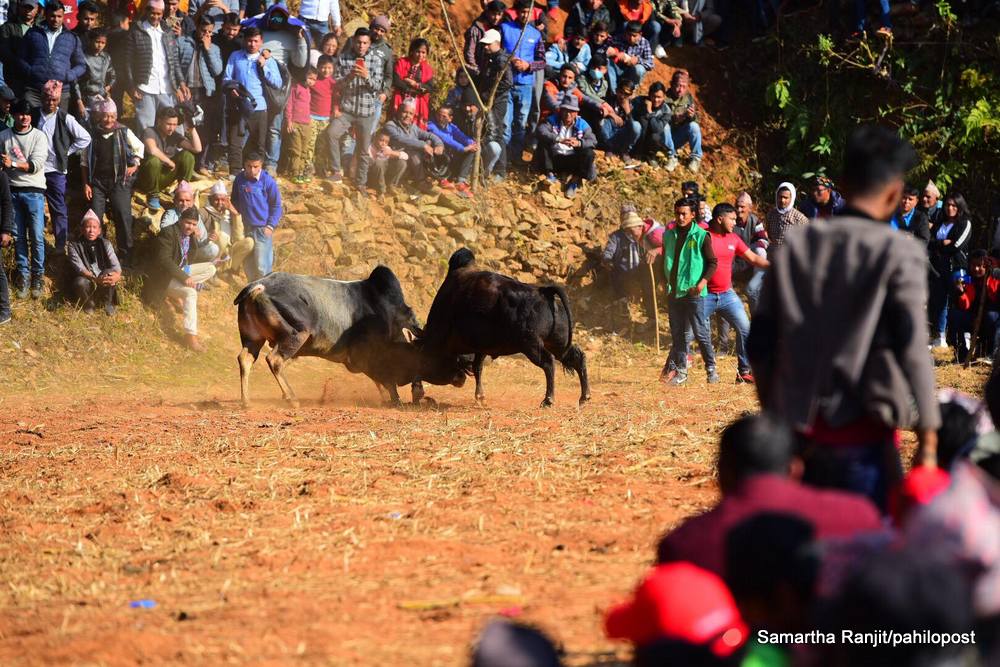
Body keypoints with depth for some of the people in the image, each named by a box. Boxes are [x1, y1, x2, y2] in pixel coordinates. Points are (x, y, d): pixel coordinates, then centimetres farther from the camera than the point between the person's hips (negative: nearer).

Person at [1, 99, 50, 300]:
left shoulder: (39, 136, -1)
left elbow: (36, 165, -10)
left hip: (34, 191, -2)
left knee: (37, 237, -4)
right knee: (19, 237, 4)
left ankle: (38, 278, 6)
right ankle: (23, 277, 11)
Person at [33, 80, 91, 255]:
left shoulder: (65, 119, -3)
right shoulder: (33, 115, 3)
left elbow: (85, 138, 2)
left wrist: (67, 151, 0)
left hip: (55, 170, -2)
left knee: (59, 210, 1)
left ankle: (62, 246, 4)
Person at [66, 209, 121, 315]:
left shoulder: (105, 244, 3)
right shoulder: (74, 245, -6)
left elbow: (116, 265, -9)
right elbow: (79, 268, -20)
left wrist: (117, 275, -34)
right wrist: (95, 279, -39)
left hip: (104, 286, 2)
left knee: (109, 273, -30)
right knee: (81, 283, -37)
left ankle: (108, 303, -7)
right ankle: (88, 305, -5)